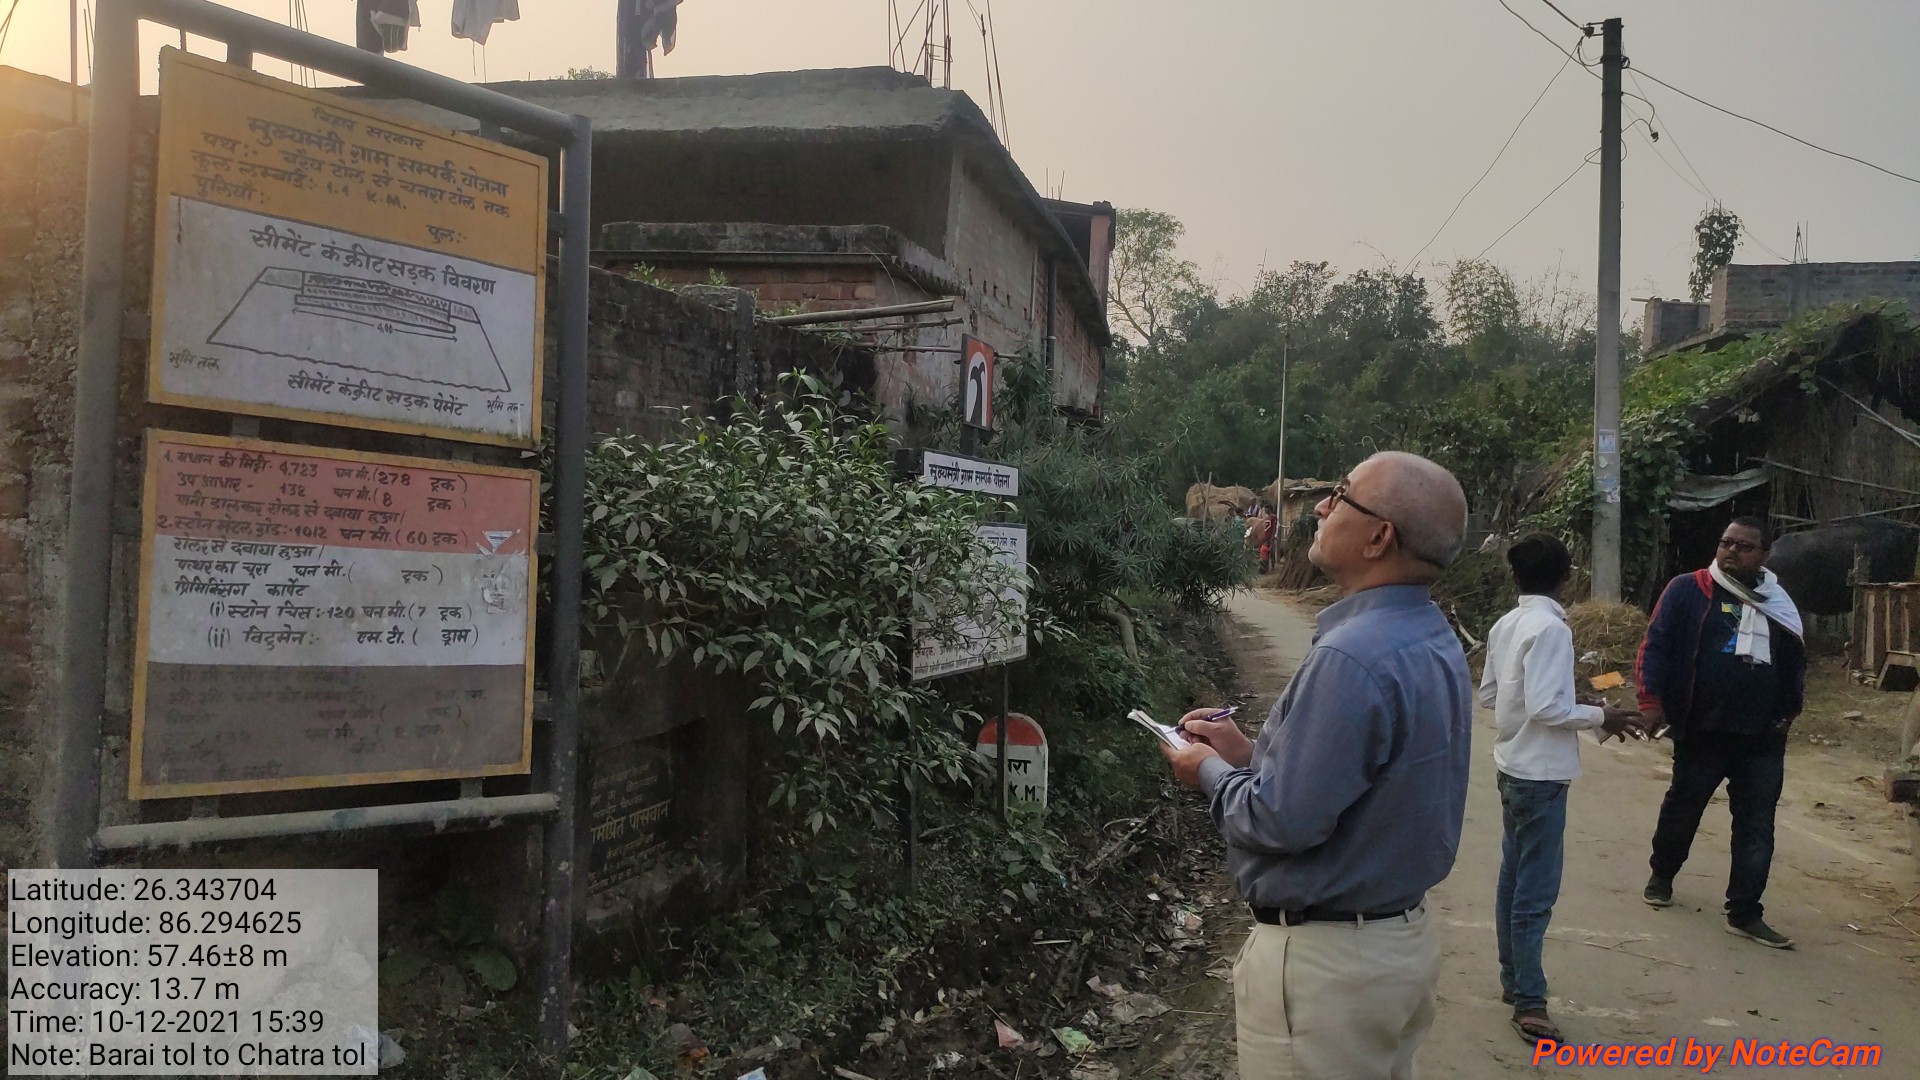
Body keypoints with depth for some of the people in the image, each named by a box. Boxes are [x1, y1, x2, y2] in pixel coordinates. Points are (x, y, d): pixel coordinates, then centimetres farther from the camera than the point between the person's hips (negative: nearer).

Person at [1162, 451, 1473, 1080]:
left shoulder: (1351, 658, -28)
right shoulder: (1436, 643, 4)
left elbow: (1285, 821, -26)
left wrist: (1212, 774, -8)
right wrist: (1248, 754, 6)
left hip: (1326, 960, -9)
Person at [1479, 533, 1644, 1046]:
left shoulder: (1506, 624, 6)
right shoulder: (1550, 627, -19)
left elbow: (1488, 694, 12)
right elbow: (1546, 707, -24)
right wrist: (1600, 716, -12)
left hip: (1513, 768, 9)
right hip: (1541, 774, -9)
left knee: (1514, 879, 17)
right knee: (1536, 892, -3)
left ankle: (1513, 979, 28)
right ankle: (1529, 1001, 3)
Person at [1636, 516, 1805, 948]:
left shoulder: (1779, 603, 10)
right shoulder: (1688, 590, -5)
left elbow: (1795, 662, 20)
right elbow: (1656, 645, -8)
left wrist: (1790, 710, 13)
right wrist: (1651, 699, -16)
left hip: (1763, 739, 4)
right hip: (1702, 732, -4)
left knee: (1757, 828, 4)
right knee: (1682, 808, 13)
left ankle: (1745, 914, 11)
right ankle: (1661, 875, 37)